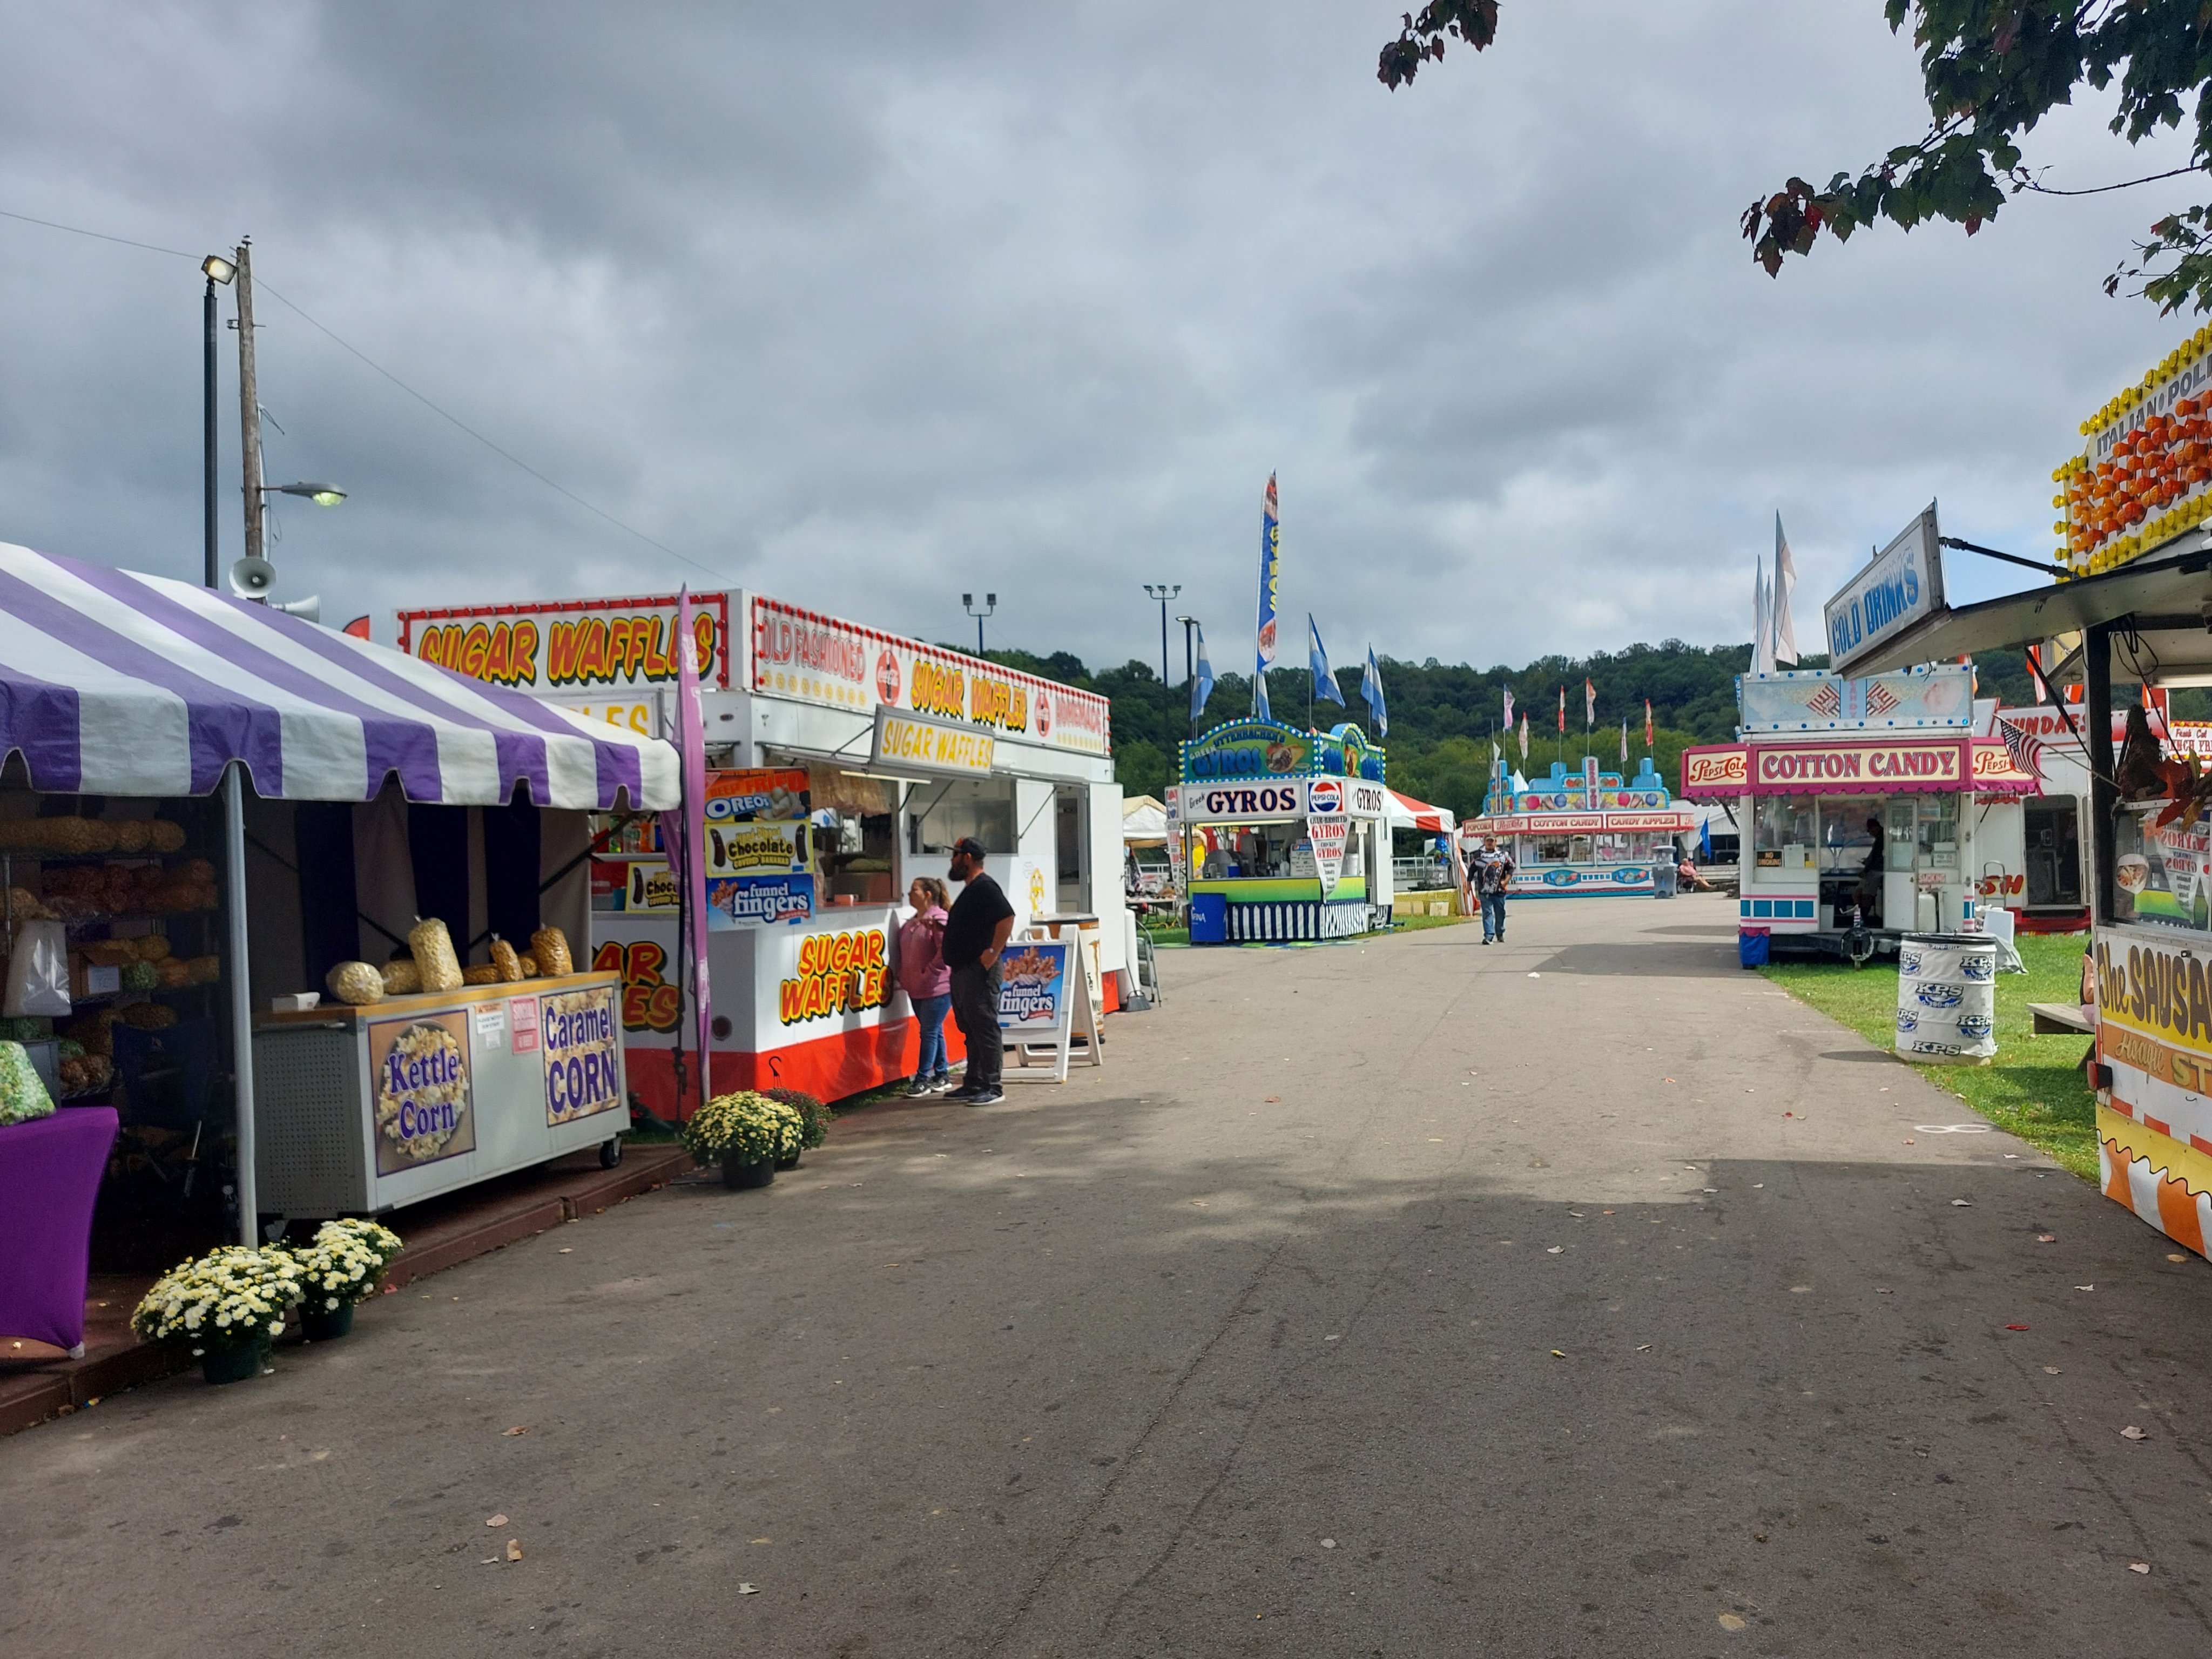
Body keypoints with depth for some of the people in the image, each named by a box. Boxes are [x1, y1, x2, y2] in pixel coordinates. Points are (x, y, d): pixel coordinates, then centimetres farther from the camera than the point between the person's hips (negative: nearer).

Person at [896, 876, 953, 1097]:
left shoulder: (938, 920, -14)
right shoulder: (911, 924, 14)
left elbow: (946, 951, -20)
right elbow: (905, 954, 21)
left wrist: (927, 973, -17)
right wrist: (903, 978, 10)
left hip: (938, 988, -9)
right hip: (916, 989, 9)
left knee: (930, 1032, -5)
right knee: (933, 1032, 14)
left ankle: (923, 1078, -1)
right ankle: (942, 1076, 22)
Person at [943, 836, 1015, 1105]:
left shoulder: (984, 887, -13)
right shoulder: (970, 890, 19)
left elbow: (1007, 917, -23)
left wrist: (993, 953, -24)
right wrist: (947, 954, 18)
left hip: (979, 971, -11)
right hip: (962, 969, 11)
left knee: (984, 1028, -8)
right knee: (971, 1029, 13)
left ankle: (992, 1088, -7)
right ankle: (974, 1084, 19)